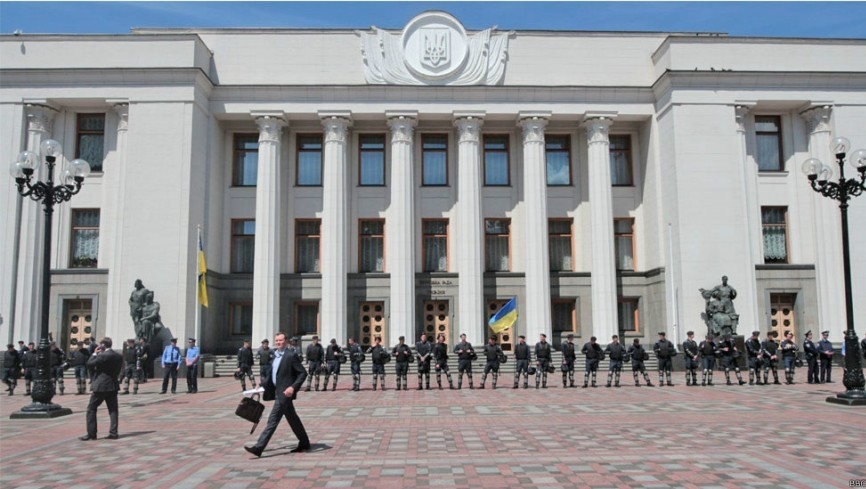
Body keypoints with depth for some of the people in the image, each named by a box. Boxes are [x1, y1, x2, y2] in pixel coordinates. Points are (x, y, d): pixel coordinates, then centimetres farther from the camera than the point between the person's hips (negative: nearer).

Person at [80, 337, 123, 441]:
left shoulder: (102, 355, -16)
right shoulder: (119, 356, 6)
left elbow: (89, 363, -12)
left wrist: (95, 353, 0)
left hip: (100, 386, -6)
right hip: (113, 386, 6)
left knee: (91, 409, 5)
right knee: (113, 410, 8)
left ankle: (91, 434, 5)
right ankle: (113, 433, 6)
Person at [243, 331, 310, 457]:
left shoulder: (291, 355, -12)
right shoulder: (275, 355, 12)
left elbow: (303, 373, -13)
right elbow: (272, 374, 22)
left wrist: (293, 387, -22)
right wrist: (263, 385, 12)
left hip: (284, 393, -9)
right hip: (277, 392, 9)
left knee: (273, 420, -7)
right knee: (292, 419, 16)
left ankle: (258, 448, -5)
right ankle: (304, 444, 27)